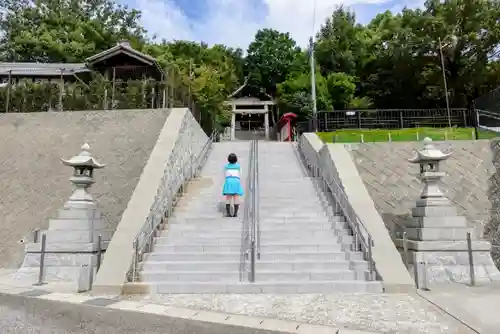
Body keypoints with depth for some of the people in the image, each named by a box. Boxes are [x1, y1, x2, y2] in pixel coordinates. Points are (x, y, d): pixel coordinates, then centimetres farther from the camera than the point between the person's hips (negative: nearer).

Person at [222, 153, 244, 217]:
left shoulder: (226, 166, 12)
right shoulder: (238, 166, 10)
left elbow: (225, 175, 15)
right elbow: (240, 175, 13)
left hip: (228, 181, 1)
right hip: (236, 181, -1)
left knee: (228, 199, -1)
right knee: (236, 199, -2)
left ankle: (228, 213, -8)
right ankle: (235, 213, -7)